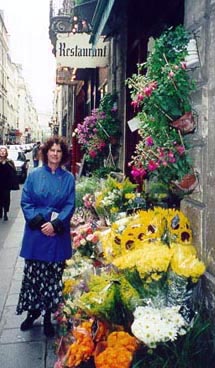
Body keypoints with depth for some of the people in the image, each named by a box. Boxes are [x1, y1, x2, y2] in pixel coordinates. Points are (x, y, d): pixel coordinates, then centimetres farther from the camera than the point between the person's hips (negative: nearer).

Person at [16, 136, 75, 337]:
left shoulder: (68, 178, 3)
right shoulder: (34, 175, 2)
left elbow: (70, 205, -1)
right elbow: (25, 202, 0)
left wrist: (55, 224, -14)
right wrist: (38, 222, -12)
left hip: (58, 234, 0)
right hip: (36, 232, 0)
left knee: (53, 276, 6)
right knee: (32, 274, 7)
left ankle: (48, 315, 19)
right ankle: (32, 312, 25)